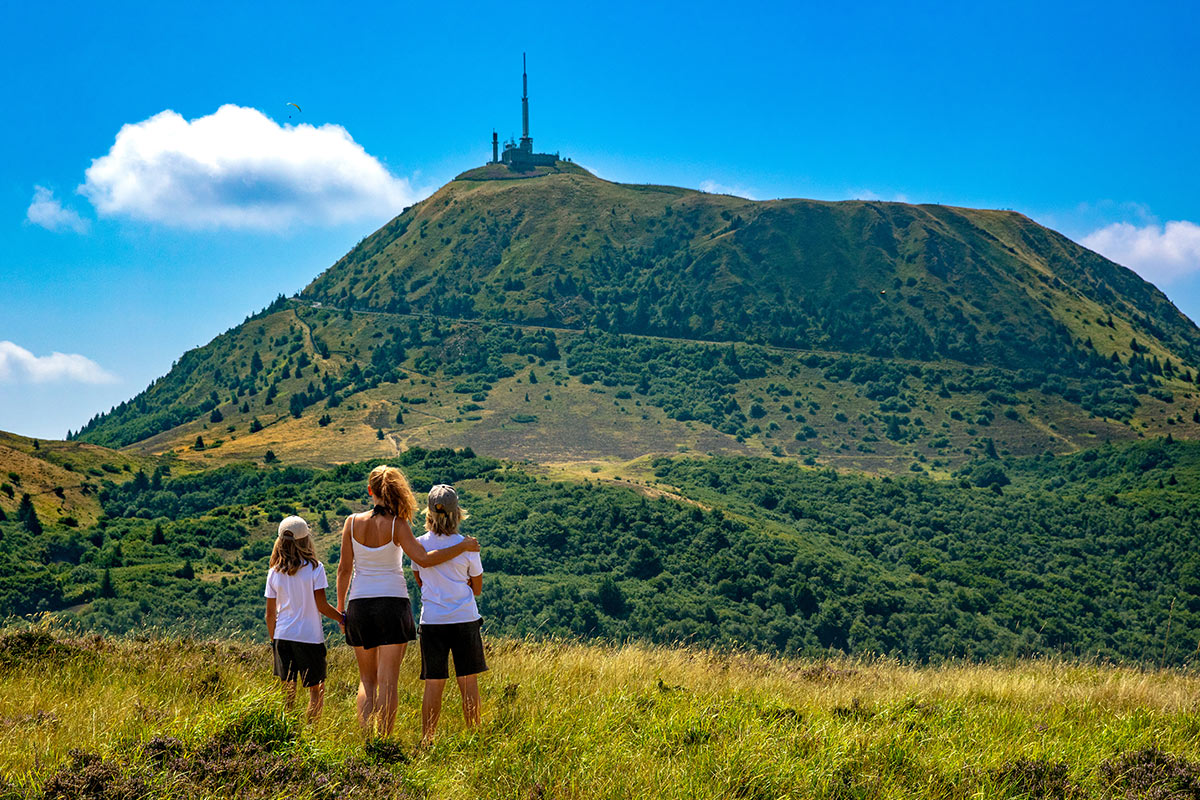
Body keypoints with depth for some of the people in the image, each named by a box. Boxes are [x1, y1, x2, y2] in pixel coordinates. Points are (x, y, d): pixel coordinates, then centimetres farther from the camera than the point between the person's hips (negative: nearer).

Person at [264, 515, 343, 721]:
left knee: (287, 691, 9)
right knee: (316, 690, 7)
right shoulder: (314, 568, -8)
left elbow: (270, 613, 7)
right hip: (310, 637, -3)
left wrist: (273, 639, 19)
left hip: (283, 637, 3)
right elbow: (322, 605, -9)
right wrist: (342, 618, 6)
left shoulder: (274, 573, 3)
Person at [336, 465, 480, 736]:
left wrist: (340, 605, 14)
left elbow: (344, 568, 3)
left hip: (359, 604, 3)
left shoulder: (353, 522, -1)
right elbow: (423, 559, -17)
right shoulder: (397, 524, -9)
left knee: (367, 680, 13)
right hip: (393, 601, -3)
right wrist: (462, 547, -7)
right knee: (388, 680, 0)